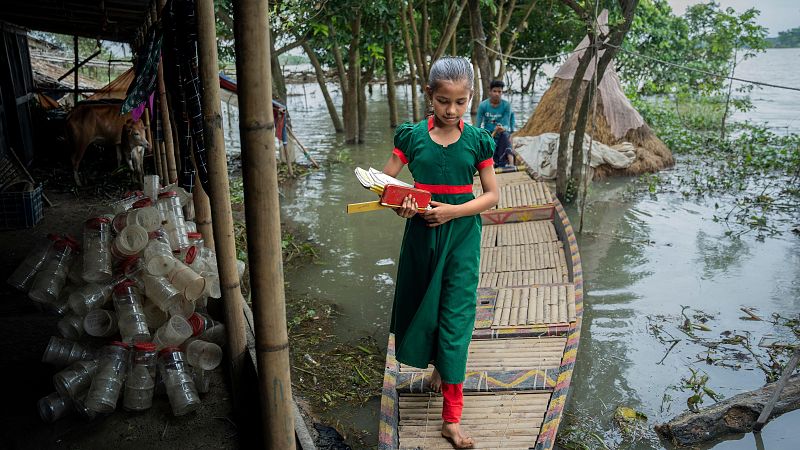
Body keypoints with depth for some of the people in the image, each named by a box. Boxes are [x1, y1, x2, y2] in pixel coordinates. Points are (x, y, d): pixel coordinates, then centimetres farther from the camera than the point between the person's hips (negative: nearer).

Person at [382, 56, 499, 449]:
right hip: (420, 233, 2)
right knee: (422, 305, 14)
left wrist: (453, 211, -16)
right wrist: (399, 206, -22)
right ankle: (437, 365, 47)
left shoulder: (476, 140, -4)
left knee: (455, 317, -2)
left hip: (461, 236, -1)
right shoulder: (412, 136, -3)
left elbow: (492, 195, -1)